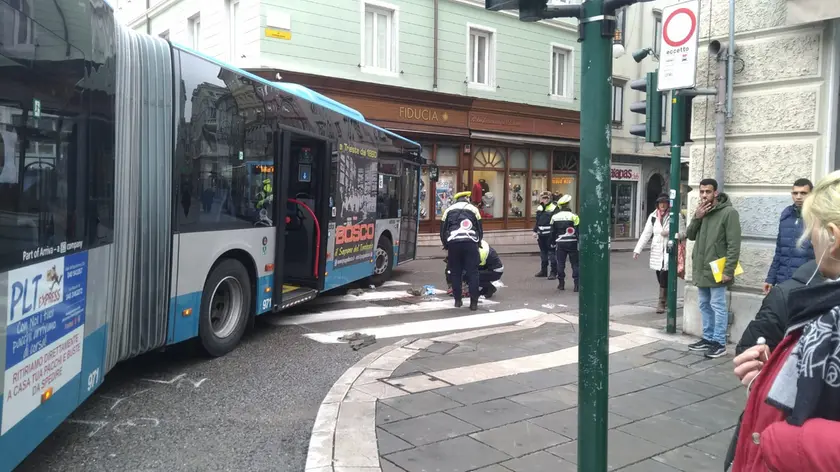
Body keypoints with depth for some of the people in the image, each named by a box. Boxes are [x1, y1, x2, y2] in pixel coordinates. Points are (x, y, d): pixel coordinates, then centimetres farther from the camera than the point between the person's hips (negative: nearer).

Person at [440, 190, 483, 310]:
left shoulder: (448, 210, 19)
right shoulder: (473, 209, 16)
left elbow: (442, 231, 17)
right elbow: (480, 230, 15)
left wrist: (446, 247, 26)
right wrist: (477, 243, 30)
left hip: (453, 243, 1)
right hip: (470, 243, -1)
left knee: (456, 273, 12)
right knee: (473, 273, 3)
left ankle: (458, 300, 17)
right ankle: (473, 302, 1)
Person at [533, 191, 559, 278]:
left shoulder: (554, 208, -9)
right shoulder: (540, 208, 14)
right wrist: (535, 231, 17)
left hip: (550, 235, -7)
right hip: (541, 235, 7)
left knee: (551, 253, -6)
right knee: (543, 252, 15)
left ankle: (553, 272, -1)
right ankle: (543, 271, 25)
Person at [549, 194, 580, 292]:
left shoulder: (554, 217, 2)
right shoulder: (573, 216, -10)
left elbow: (552, 232, 8)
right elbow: (578, 231, -10)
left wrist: (553, 243, 18)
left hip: (560, 243, 3)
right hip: (572, 243, -3)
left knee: (560, 263, 10)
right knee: (575, 263, 3)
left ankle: (561, 284, 12)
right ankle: (577, 285, -1)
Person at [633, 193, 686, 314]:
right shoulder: (653, 217, 8)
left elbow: (683, 233, -1)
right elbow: (646, 234, 6)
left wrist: (669, 233, -18)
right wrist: (638, 249, -2)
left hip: (669, 251, -4)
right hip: (657, 251, 4)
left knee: (664, 276, -10)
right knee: (660, 277, 8)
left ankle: (662, 303, -3)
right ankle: (666, 299, 24)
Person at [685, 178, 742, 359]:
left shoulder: (728, 212, -12)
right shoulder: (700, 211, 11)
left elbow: (734, 245, -15)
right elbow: (690, 235, 10)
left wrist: (728, 270, -20)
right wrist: (697, 217, -6)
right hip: (700, 269, 7)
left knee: (718, 306, -1)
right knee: (705, 305, 15)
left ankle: (719, 343, 6)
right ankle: (708, 338, 25)